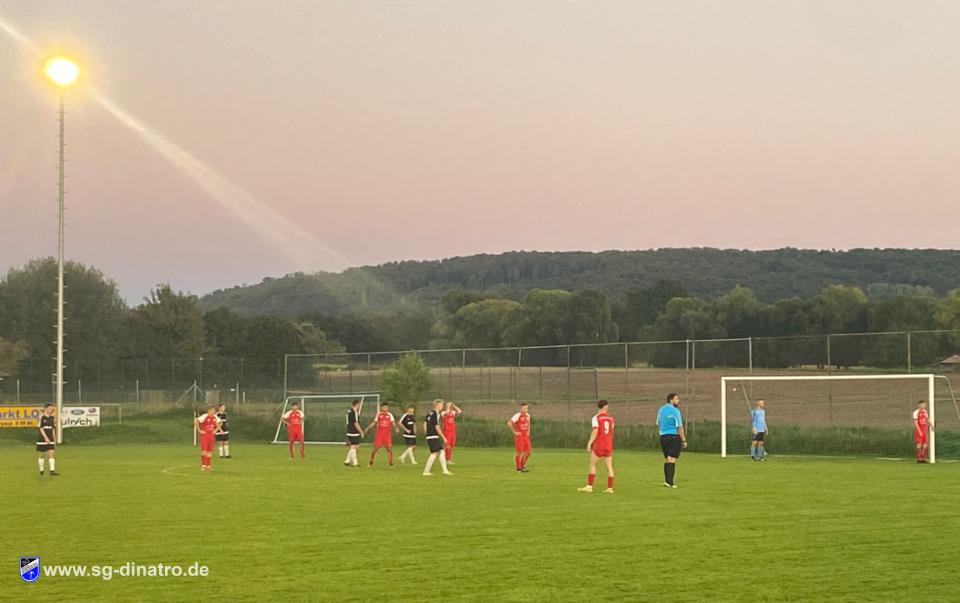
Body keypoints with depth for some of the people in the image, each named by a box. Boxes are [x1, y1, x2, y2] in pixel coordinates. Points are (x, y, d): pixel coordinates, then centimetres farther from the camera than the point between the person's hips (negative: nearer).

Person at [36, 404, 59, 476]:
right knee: (41, 455, 6)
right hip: (42, 439, -4)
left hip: (50, 440, 4)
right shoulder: (41, 417, -8)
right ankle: (41, 470, 19)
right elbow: (40, 428, -14)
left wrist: (54, 440, 15)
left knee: (51, 454, -6)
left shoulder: (52, 418, 9)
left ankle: (52, 470, -12)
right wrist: (46, 438, -22)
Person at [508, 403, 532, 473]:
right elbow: (509, 423, -23)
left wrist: (528, 432, 14)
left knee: (528, 452, 6)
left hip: (526, 436, 7)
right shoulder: (517, 416, -16)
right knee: (518, 452, -1)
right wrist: (514, 432, -17)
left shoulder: (527, 415, 8)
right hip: (519, 436, -7)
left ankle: (522, 465, 22)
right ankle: (519, 468, 7)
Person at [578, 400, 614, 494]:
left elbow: (595, 432, -18)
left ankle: (589, 486, -2)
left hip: (598, 446, -4)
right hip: (608, 446, 4)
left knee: (592, 464, 4)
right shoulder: (610, 418, 9)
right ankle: (610, 488, 2)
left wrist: (589, 443, -18)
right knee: (609, 467, 5)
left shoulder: (596, 418, -7)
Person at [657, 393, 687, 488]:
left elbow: (658, 423, 18)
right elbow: (679, 427, -13)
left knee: (666, 459, 15)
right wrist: (684, 440, -9)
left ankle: (666, 480, 17)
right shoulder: (675, 411, -12)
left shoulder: (661, 410, 11)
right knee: (672, 460, -6)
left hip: (663, 436, 7)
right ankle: (670, 482, -10)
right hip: (674, 436, -7)